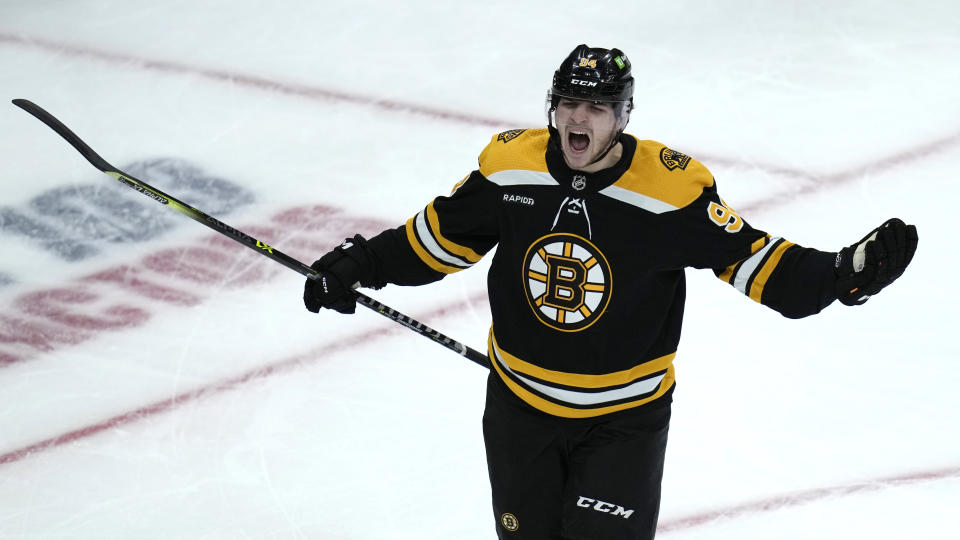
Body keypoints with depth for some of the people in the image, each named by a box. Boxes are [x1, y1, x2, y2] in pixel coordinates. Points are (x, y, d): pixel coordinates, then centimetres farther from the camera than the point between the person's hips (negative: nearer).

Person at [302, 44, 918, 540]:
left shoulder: (673, 189, -19)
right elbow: (445, 234, 6)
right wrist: (359, 264, 4)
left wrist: (844, 273, -25)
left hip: (624, 416, -3)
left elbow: (748, 256, -14)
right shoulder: (510, 166, -9)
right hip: (519, 405, 3)